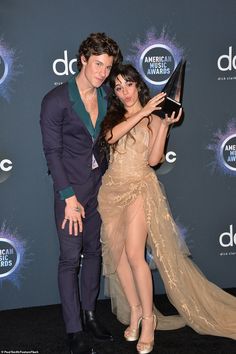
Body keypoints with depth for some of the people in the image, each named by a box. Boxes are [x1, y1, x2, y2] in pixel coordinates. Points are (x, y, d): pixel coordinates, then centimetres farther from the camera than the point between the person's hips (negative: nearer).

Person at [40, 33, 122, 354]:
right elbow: (52, 152, -13)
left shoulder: (105, 98, 4)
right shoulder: (56, 100, -12)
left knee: (94, 251, 14)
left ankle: (90, 315, 29)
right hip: (71, 186, -6)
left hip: (99, 184, 6)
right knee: (70, 258, 0)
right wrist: (70, 198, -15)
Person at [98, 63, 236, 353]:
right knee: (116, 254, 2)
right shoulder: (113, 117, 12)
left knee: (134, 254, -15)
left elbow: (153, 159, -6)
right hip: (112, 188, 4)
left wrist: (165, 125, -13)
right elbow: (110, 136, -12)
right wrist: (142, 112, -16)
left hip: (140, 188, -4)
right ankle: (134, 310, 19)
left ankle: (148, 318, 0)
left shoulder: (155, 119, 5)